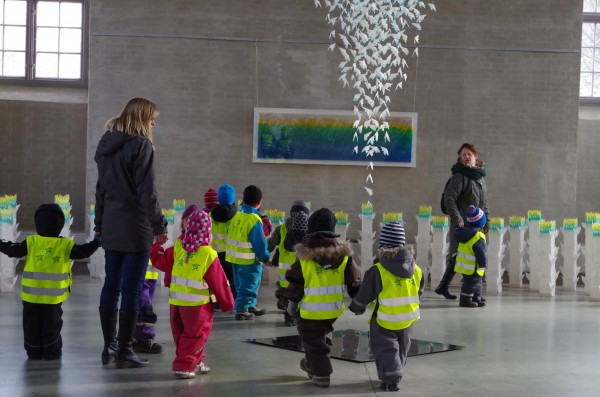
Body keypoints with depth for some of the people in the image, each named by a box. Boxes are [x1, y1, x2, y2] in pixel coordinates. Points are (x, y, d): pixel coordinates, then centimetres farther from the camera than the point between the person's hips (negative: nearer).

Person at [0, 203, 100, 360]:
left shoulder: (31, 242, -3)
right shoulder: (66, 245, -4)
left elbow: (13, 250, 1)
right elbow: (82, 252, 0)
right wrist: (97, 242, 14)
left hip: (32, 293, 0)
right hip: (54, 294, 0)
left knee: (32, 324, 11)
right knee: (51, 324, 9)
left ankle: (34, 352, 14)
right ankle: (51, 352, 10)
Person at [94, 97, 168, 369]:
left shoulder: (107, 145, 13)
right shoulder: (141, 145, -11)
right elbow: (147, 191, -15)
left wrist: (100, 223, 23)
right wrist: (159, 226, -10)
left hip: (111, 227, 8)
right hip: (135, 228, -8)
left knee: (111, 285, 12)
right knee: (132, 289, -3)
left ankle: (109, 347, 18)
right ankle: (124, 352, -1)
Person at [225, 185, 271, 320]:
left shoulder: (237, 214, 2)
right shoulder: (254, 220, -22)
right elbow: (260, 243, -21)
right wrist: (265, 258, -8)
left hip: (234, 257, 8)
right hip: (249, 260, -8)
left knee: (242, 284, 20)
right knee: (248, 285, 4)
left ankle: (250, 306, 33)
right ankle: (241, 310, 7)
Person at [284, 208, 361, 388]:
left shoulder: (304, 257, -16)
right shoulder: (343, 255, -7)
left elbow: (295, 284, -9)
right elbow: (354, 282, -1)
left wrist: (292, 303, 6)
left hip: (310, 311, -4)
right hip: (334, 309, 4)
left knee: (313, 341, 9)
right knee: (322, 337, 25)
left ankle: (321, 375, 11)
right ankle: (312, 365, 41)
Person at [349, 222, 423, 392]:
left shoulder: (377, 271, -20)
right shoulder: (416, 270, -4)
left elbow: (364, 295, -10)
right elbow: (418, 292, 10)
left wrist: (356, 307, 10)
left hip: (385, 322, -5)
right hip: (407, 320, 5)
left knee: (385, 348, 6)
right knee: (401, 349, 21)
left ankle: (391, 379, -3)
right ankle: (395, 375, 33)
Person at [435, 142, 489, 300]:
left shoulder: (480, 177, 16)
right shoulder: (459, 177, -9)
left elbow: (484, 202, 24)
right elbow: (449, 199, -16)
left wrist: (486, 220, 17)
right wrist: (457, 218, -23)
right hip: (462, 225, -7)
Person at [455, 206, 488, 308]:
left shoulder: (464, 233, 4)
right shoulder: (478, 237, -24)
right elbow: (481, 253, -23)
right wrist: (483, 264, -11)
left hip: (463, 264, 10)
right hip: (472, 268, -10)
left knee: (476, 282, 20)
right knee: (471, 282, 0)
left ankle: (476, 298, 29)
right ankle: (465, 300, 5)